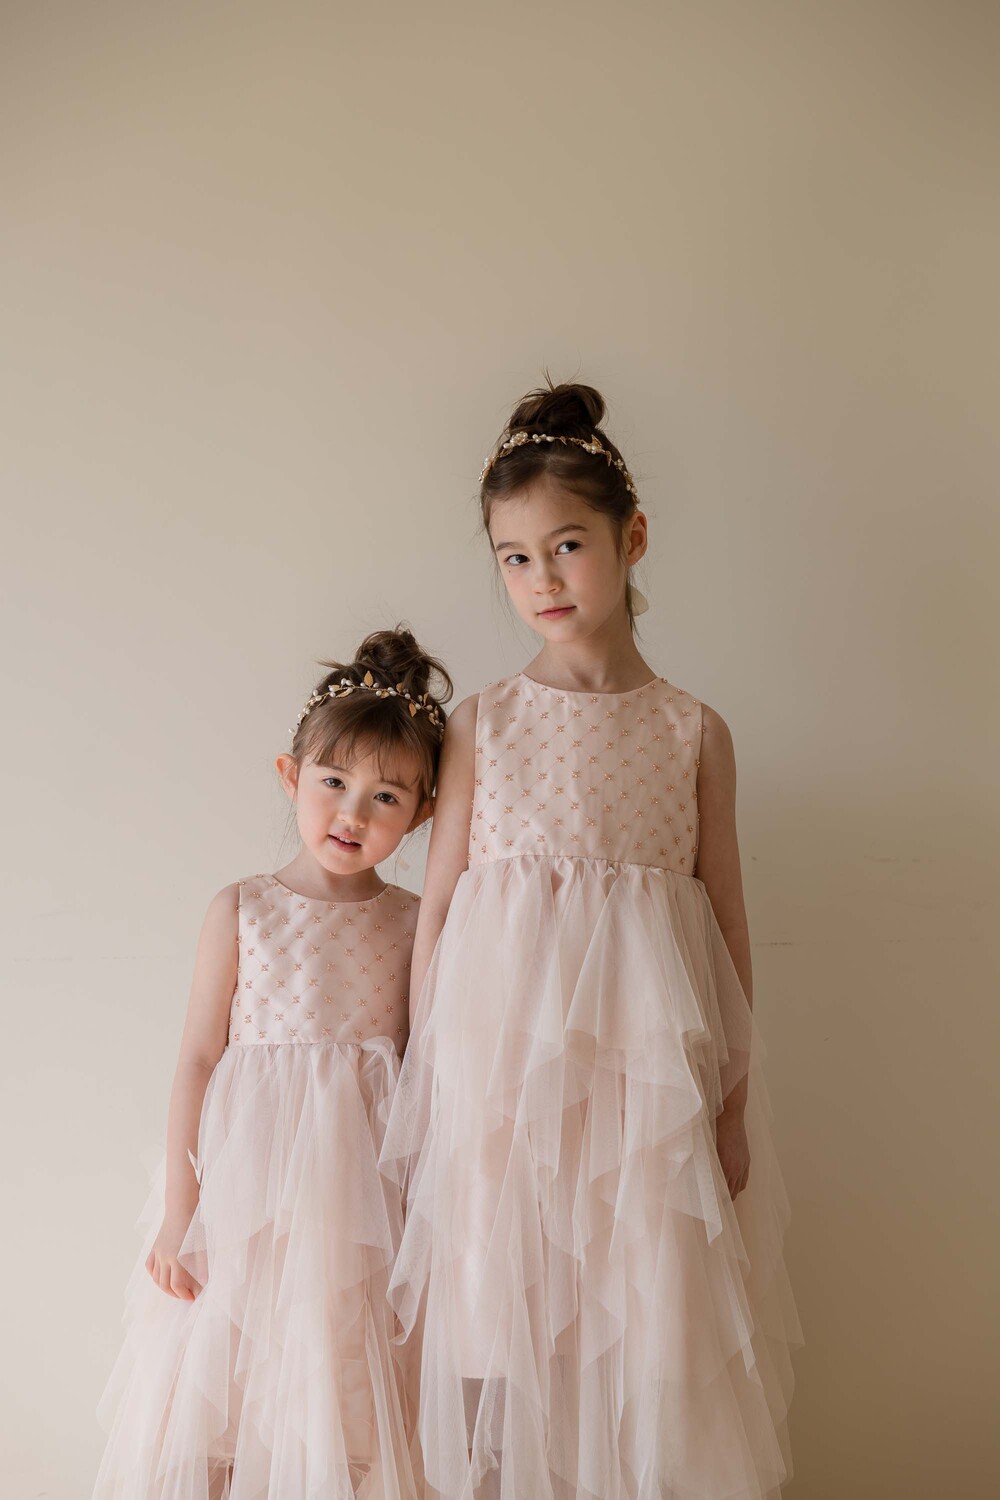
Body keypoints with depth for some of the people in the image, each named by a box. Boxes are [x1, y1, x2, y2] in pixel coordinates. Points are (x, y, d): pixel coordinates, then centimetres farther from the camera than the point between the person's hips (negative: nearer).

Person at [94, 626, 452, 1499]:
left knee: (339, 1392, 7)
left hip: (361, 1196, 1)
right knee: (221, 1381, 5)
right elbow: (198, 1061, 0)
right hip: (248, 1188, -1)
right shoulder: (242, 911, -1)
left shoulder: (414, 923, 3)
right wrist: (178, 1210, -2)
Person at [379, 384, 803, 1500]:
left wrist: (733, 1096, 5)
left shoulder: (693, 730, 2)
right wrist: (428, 1075, 0)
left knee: (650, 1313, 6)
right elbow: (437, 909, 3)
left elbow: (726, 916, 5)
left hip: (648, 1058, 1)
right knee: (509, 1303, 7)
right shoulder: (482, 724, 1)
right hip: (502, 1055, 0)